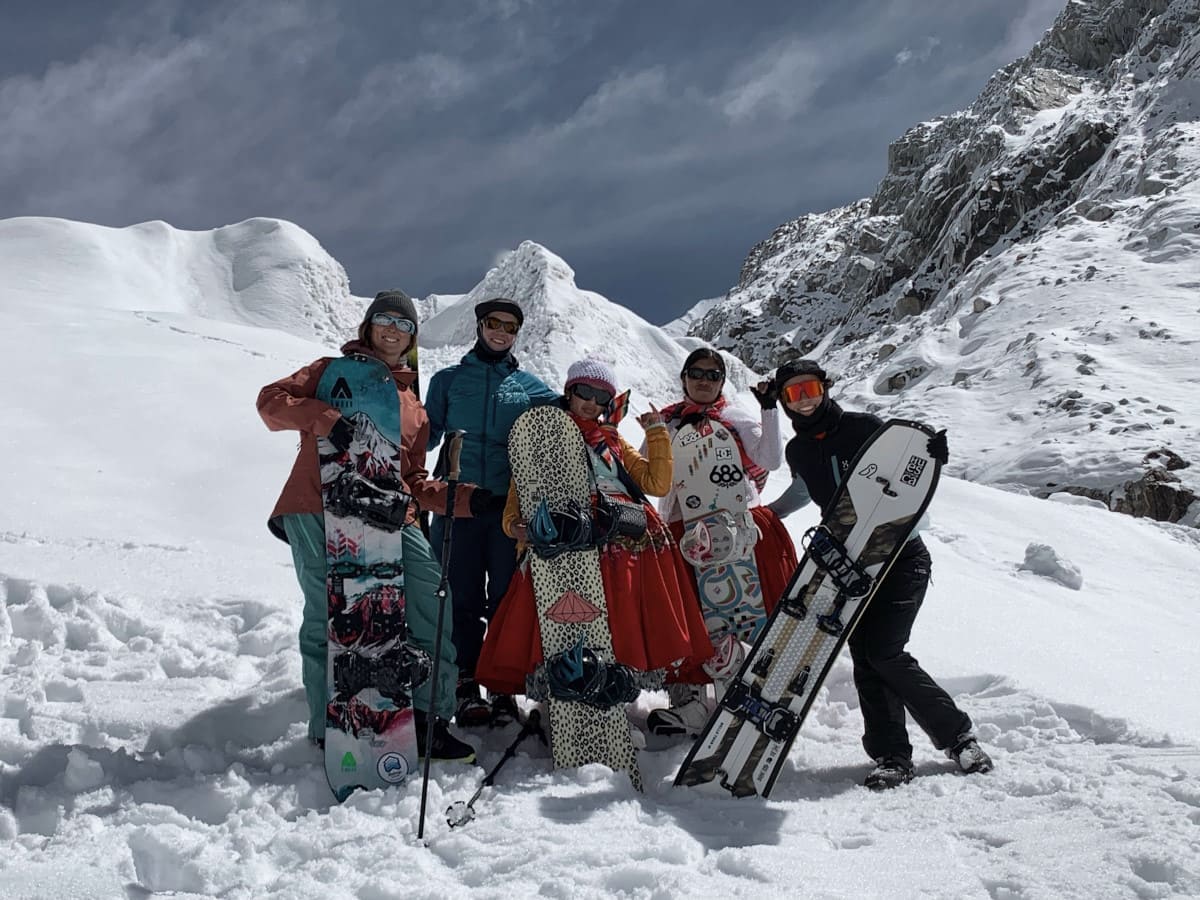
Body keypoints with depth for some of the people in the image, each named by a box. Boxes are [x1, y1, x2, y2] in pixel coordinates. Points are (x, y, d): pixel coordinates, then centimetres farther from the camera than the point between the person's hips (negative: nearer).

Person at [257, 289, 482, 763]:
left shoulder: (414, 407, 25)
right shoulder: (334, 372, 15)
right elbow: (271, 400, 1)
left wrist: (465, 498, 5)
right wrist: (325, 418, -16)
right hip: (319, 511, -4)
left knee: (431, 601, -6)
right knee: (329, 615, -7)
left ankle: (428, 719, 5)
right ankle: (328, 730, 5)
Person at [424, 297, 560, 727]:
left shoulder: (529, 386, 14)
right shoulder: (449, 380, 14)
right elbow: (425, 434, 12)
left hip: (510, 504, 0)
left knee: (507, 598, 0)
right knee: (462, 598, -1)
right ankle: (466, 687, 6)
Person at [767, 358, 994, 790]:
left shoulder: (863, 428, -7)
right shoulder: (798, 451, 10)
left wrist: (930, 454, -24)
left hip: (902, 557, -5)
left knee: (883, 652, -14)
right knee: (865, 657, -5)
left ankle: (956, 735, 2)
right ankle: (890, 755, 1)